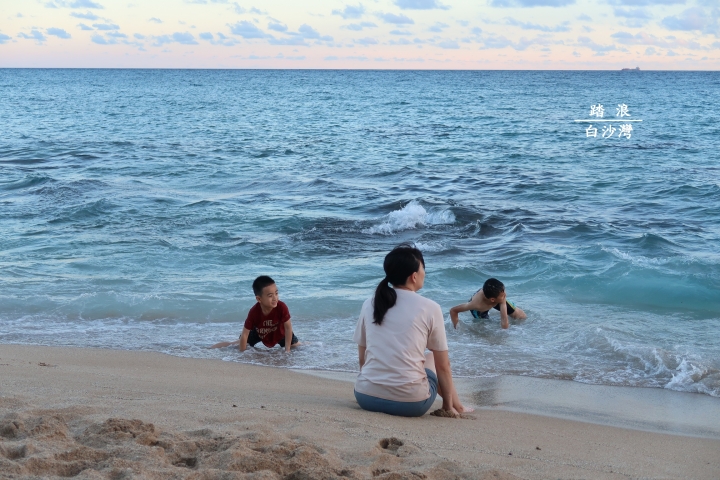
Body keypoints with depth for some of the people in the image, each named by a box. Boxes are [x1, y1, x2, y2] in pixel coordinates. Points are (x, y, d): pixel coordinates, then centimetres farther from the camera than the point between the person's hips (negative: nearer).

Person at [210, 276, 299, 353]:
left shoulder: (282, 307, -39)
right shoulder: (254, 312, -37)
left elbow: (288, 327, -25)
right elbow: (244, 335, -29)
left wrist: (287, 350, -24)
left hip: (278, 332, 1)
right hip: (259, 333, 0)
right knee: (237, 345, 4)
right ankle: (209, 349, 26)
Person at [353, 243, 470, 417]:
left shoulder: (369, 304, 5)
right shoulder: (429, 308, -4)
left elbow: (362, 358, 12)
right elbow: (442, 366, 4)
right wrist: (448, 404, 16)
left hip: (366, 397, 4)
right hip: (409, 403, -4)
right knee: (433, 358, 25)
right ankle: (456, 407, 30)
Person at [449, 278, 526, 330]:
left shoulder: (501, 297, -44)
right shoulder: (476, 304, -48)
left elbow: (504, 319, -41)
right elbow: (453, 310, -37)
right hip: (479, 310, -2)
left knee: (523, 317, 3)